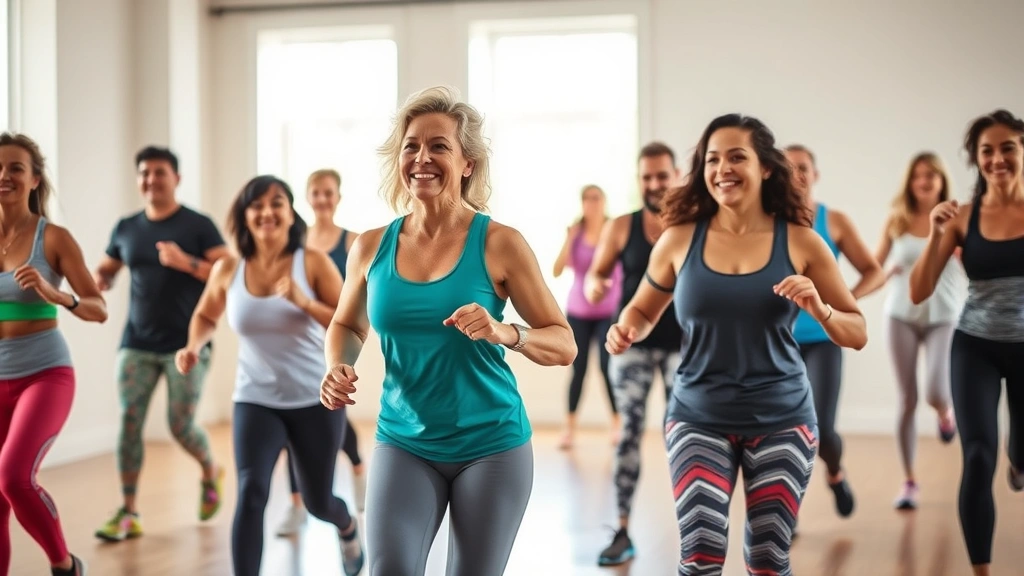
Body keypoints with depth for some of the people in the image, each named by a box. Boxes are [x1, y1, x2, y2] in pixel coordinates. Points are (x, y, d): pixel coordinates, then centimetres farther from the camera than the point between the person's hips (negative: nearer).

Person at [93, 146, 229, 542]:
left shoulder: (199, 226, -4)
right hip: (137, 343, 4)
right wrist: (97, 281, -3)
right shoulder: (126, 228, 9)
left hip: (186, 343, -4)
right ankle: (128, 513, 2)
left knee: (181, 426, -2)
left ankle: (211, 473, 30)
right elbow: (104, 271, 21)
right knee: (128, 423, -5)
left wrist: (185, 262, -23)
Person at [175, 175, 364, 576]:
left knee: (318, 502, 16)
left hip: (316, 400, -1)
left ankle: (347, 527, 54)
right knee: (251, 494, -22)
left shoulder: (313, 263, -11)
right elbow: (206, 316, 15)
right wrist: (193, 347, -5)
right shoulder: (227, 269, -4)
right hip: (256, 401, 1)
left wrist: (303, 302, -27)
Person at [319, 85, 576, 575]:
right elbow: (347, 325, 18)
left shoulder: (500, 244, -9)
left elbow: (564, 345, -6)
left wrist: (504, 333, -25)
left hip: (492, 446, -1)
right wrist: (338, 369, -4)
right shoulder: (371, 248, -1)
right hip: (403, 443, 2)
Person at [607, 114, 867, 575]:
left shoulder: (799, 241, -5)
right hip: (699, 419, 0)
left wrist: (818, 309, -20)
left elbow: (858, 334, 0)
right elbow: (642, 311, 12)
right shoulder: (680, 238, -3)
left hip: (780, 420, 0)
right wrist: (625, 331, -10)